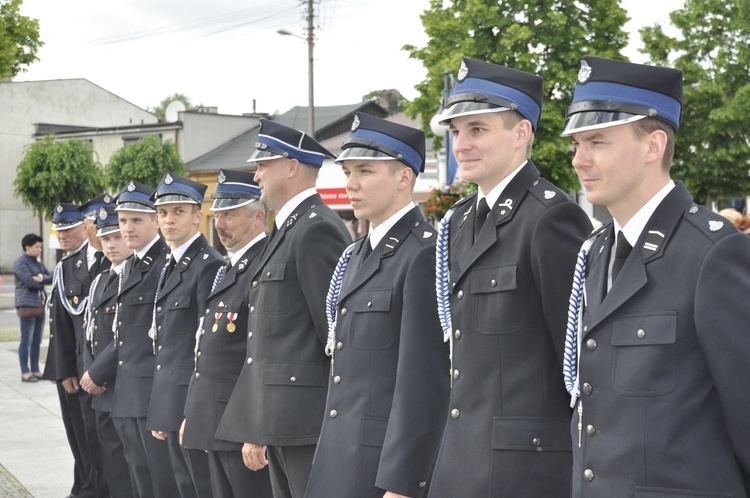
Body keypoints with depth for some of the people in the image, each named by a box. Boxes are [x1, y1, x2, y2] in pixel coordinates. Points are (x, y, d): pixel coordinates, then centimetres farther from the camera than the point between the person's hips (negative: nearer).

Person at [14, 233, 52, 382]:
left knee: (37, 341, 11)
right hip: (27, 305, -8)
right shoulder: (20, 263, -7)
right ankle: (25, 373, -1)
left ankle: (35, 370, 17)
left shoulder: (38, 263, 16)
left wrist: (41, 278, -13)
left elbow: (51, 278, 7)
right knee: (26, 340, -5)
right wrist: (45, 280, -1)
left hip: (40, 305, 8)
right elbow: (30, 282, -17)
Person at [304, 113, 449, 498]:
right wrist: (329, 455, 16)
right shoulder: (358, 254, 15)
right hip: (339, 460, 8)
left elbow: (422, 381, -18)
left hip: (389, 465, -8)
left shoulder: (425, 254, -13)